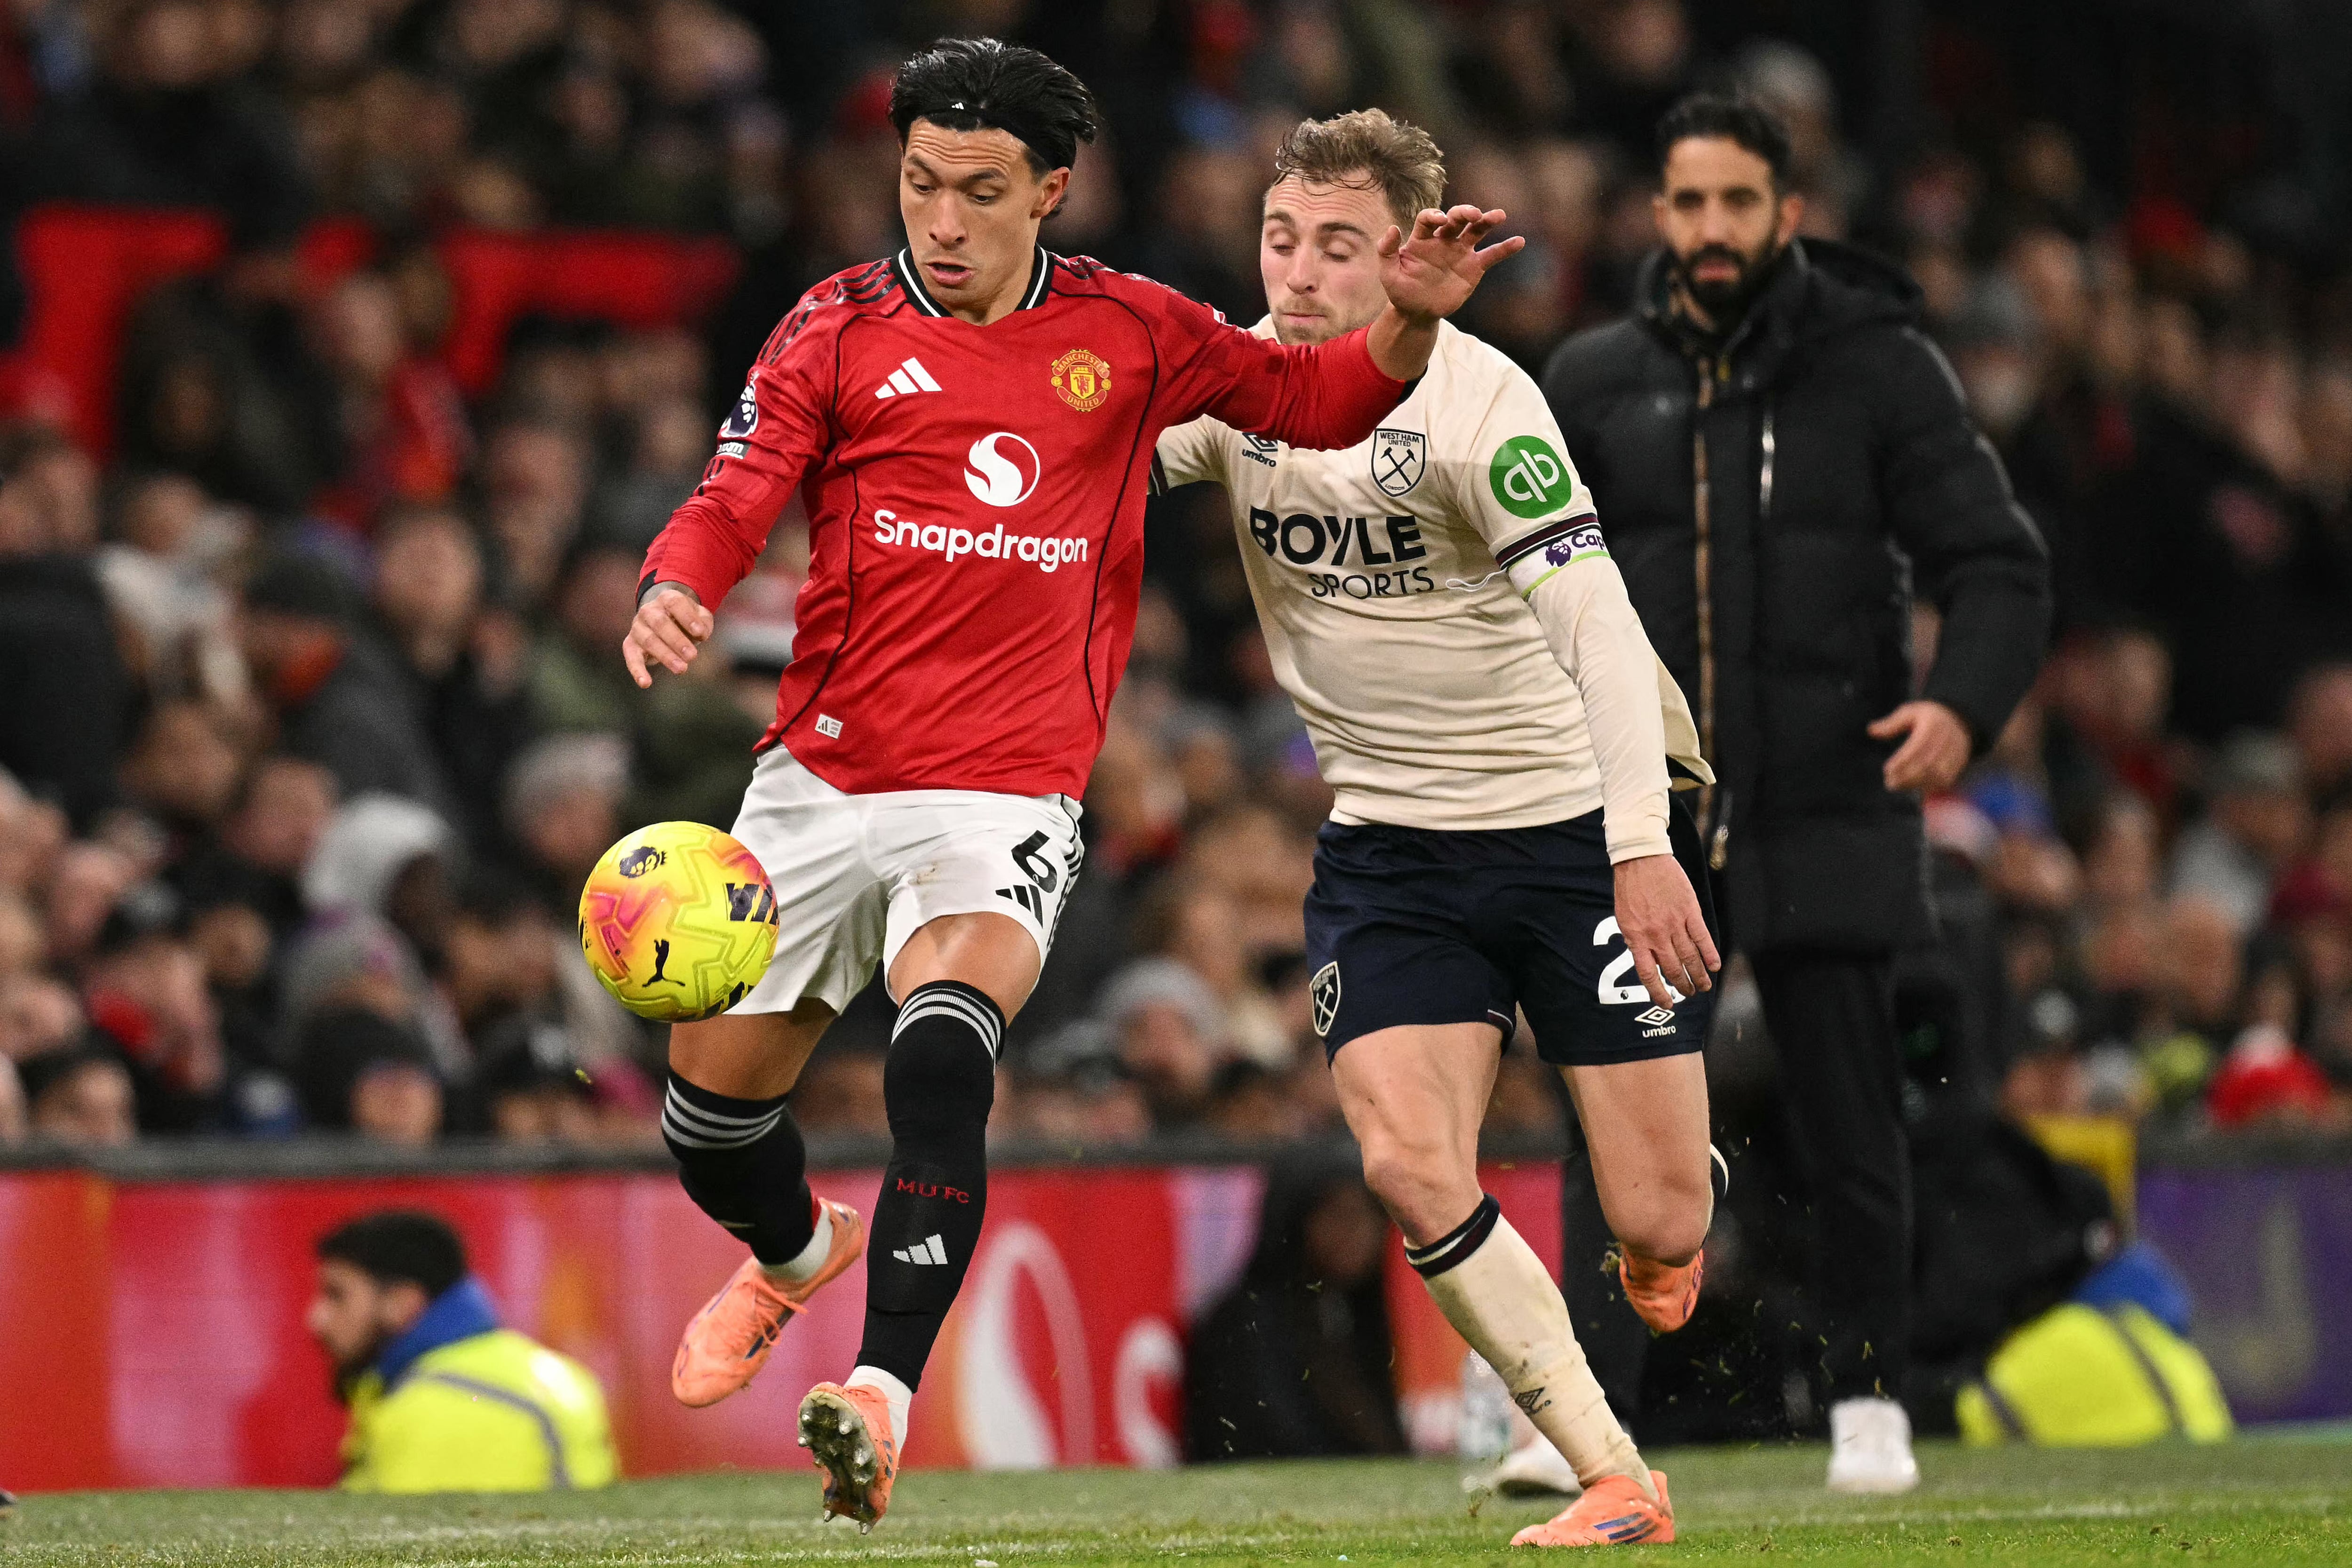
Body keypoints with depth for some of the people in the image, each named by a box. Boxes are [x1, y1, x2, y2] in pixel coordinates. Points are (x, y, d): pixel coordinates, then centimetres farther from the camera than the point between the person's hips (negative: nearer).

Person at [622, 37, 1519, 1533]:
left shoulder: (1129, 332, 5)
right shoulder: (840, 329, 3)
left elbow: (1315, 398, 15)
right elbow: (737, 496, -6)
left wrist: (1410, 321, -6)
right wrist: (674, 594, -29)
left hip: (1006, 804, -2)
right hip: (822, 778, 2)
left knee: (943, 1050, -31)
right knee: (711, 1113, 10)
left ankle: (884, 1398, -34)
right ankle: (800, 1249, 46)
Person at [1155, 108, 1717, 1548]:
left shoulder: (1472, 402, -19)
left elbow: (1595, 622, -27)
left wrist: (1642, 839, -38)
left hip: (1577, 822, -4)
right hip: (1389, 847, 4)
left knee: (1658, 1225, -4)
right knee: (1410, 1166, -18)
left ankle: (1669, 1235, 37)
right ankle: (1617, 1481, -5)